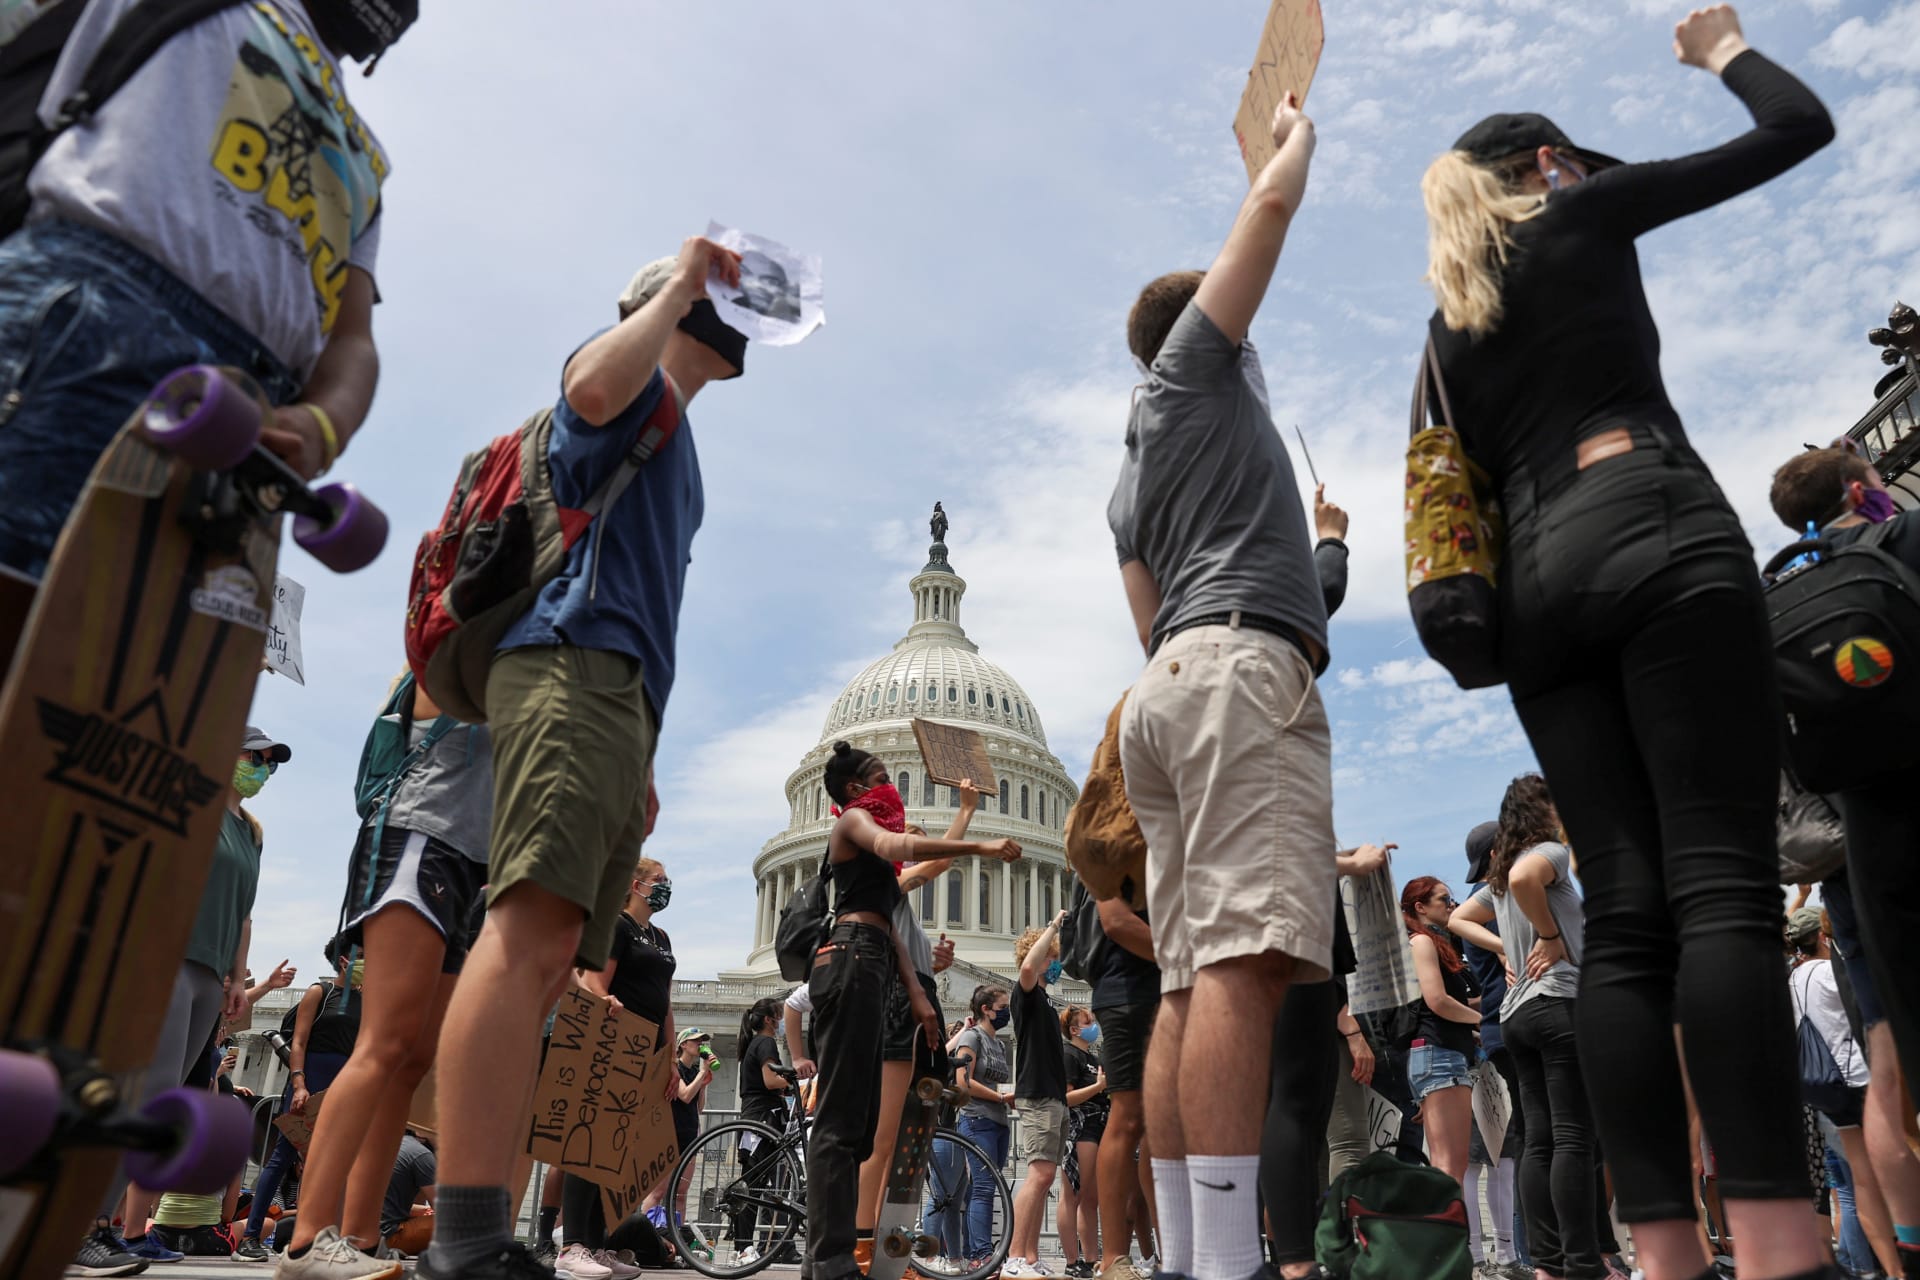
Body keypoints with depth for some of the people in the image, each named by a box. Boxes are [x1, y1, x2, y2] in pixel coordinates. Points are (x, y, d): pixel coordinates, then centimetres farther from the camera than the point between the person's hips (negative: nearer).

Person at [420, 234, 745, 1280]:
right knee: (534, 929, -22)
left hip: (615, 698, 10)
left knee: (543, 956, 0)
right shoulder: (637, 384, 11)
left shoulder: (674, 447, 36)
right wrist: (681, 281, -1)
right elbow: (593, 385, -18)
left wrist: (638, 762, 25)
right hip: (572, 662, -9)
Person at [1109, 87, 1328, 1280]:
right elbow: (1274, 205, 13)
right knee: (1246, 961, -20)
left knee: (1192, 984, -1)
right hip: (1245, 664, -8)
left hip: (1169, 683, 8)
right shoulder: (1196, 360, 15)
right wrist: (1296, 129, 33)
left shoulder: (1130, 480, 34)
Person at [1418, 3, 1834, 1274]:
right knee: (1726, 884, -16)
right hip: (1659, 539, -5)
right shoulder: (1581, 213, 14)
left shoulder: (1447, 325, 28)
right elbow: (1800, 125, 18)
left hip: (1535, 587, 5)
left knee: (1624, 911, -3)